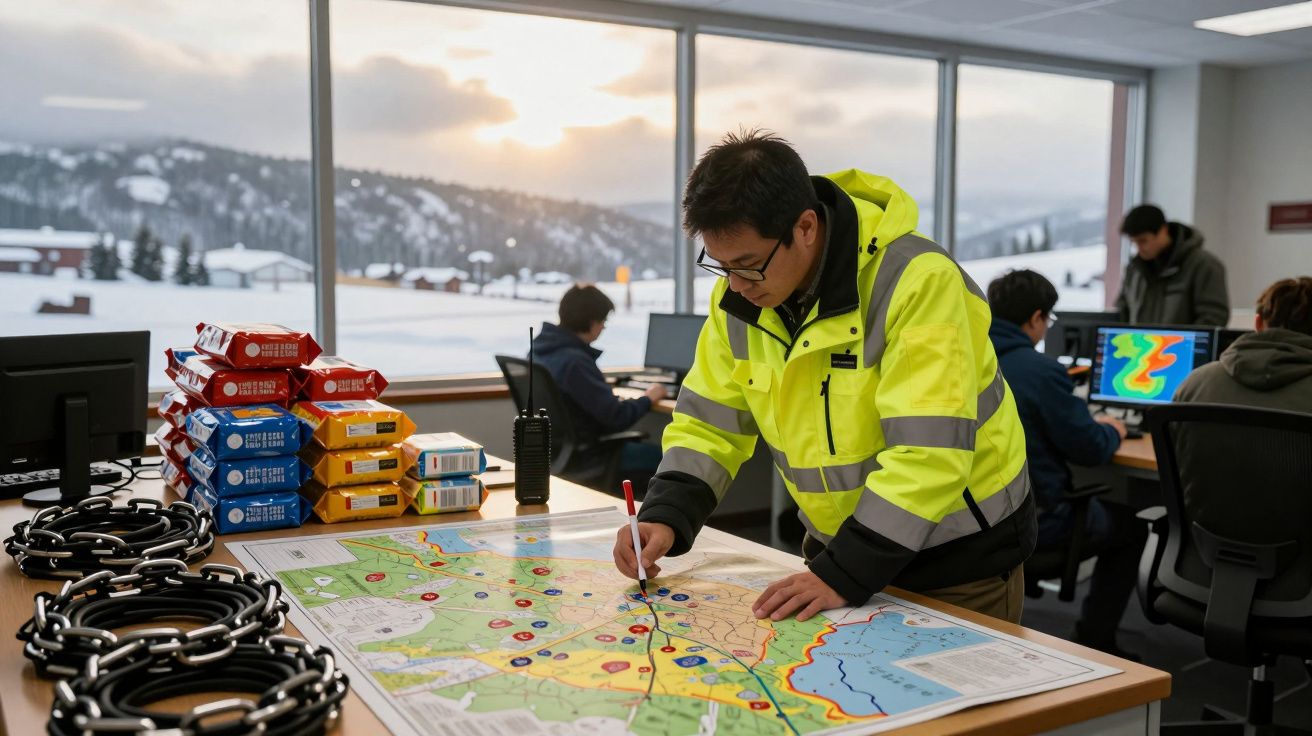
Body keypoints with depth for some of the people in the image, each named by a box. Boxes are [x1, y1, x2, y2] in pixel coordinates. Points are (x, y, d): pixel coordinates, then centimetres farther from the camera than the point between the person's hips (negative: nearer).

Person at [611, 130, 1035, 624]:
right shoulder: (740, 295, -7)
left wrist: (845, 575, -31)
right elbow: (709, 421, -1)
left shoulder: (915, 282, -28)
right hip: (840, 544, 6)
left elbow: (927, 451, -32)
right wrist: (666, 517, -16)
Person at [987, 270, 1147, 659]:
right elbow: (1091, 450, -13)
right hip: (1034, 521, -6)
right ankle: (1094, 640, 24)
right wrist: (1112, 431, 10)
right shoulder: (1041, 371, -19)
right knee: (1128, 525, 21)